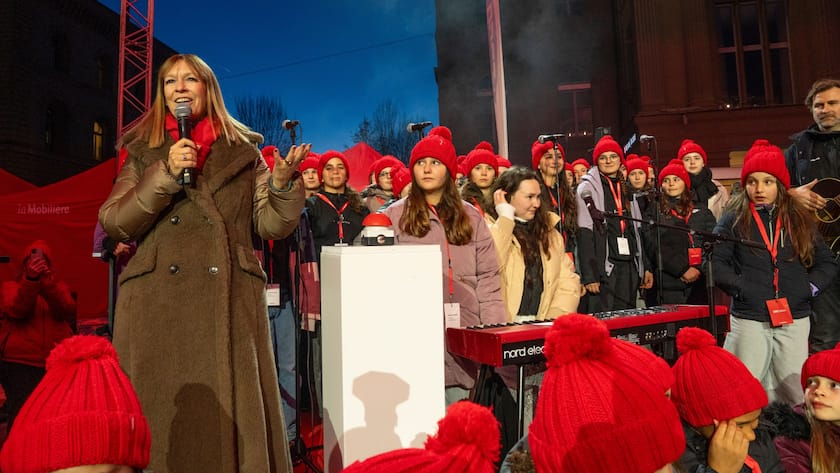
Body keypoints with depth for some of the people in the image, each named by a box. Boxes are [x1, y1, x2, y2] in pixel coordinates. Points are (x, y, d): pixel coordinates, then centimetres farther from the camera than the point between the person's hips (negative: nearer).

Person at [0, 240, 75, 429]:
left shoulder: (59, 285, 17)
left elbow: (66, 310, -5)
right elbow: (15, 310, -8)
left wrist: (46, 279, -18)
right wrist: (30, 278, -22)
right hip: (19, 363, -1)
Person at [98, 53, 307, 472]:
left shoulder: (243, 151, 11)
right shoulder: (144, 152, 14)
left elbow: (271, 226, 5)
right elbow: (113, 224, 2)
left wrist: (284, 180, -11)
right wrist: (166, 173, -8)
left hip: (229, 304, -1)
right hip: (158, 304, 1)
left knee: (231, 413, 0)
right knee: (160, 414, 3)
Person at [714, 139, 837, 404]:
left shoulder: (798, 219, 10)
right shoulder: (734, 219, 0)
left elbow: (827, 262, 15)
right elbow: (714, 261, -7)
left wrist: (810, 287, 0)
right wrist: (741, 287, -16)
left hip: (795, 318, 3)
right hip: (749, 319, -3)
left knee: (797, 392, 7)